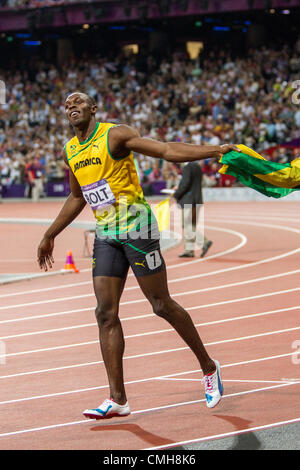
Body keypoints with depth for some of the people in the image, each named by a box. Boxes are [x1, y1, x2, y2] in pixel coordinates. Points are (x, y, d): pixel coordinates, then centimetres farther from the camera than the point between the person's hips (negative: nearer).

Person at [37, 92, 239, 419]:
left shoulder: (115, 135, -8)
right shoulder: (70, 152, 12)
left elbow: (167, 150, -15)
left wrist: (214, 150, -26)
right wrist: (50, 236, 31)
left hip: (135, 226, -6)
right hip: (105, 234, 6)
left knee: (161, 305, -3)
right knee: (106, 312, -3)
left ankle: (208, 367, 17)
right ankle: (118, 399, -2)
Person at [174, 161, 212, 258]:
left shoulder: (187, 167, -15)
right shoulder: (197, 166, 14)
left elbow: (185, 183, -21)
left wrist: (176, 194, -8)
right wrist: (179, 188, 20)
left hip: (189, 200, -9)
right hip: (197, 199, 9)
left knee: (187, 225, -5)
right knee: (191, 226, 11)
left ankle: (204, 242, -16)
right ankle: (189, 250, 9)